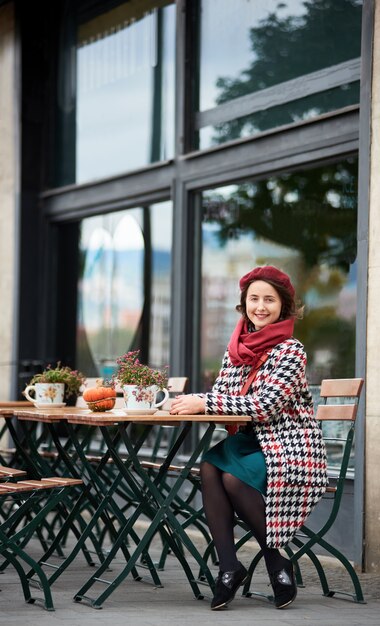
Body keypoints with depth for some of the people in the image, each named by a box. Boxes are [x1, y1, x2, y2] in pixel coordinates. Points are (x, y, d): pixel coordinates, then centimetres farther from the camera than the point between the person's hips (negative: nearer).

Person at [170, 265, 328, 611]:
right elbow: (221, 394, 8)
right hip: (252, 442, 6)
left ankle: (277, 562, -10)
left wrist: (204, 403, -24)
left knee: (234, 476, -29)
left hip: (291, 449, -6)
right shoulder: (238, 347, 9)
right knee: (209, 466, -24)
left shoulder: (290, 350, -12)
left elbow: (265, 405, -22)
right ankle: (228, 566, -21)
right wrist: (192, 402, -15)